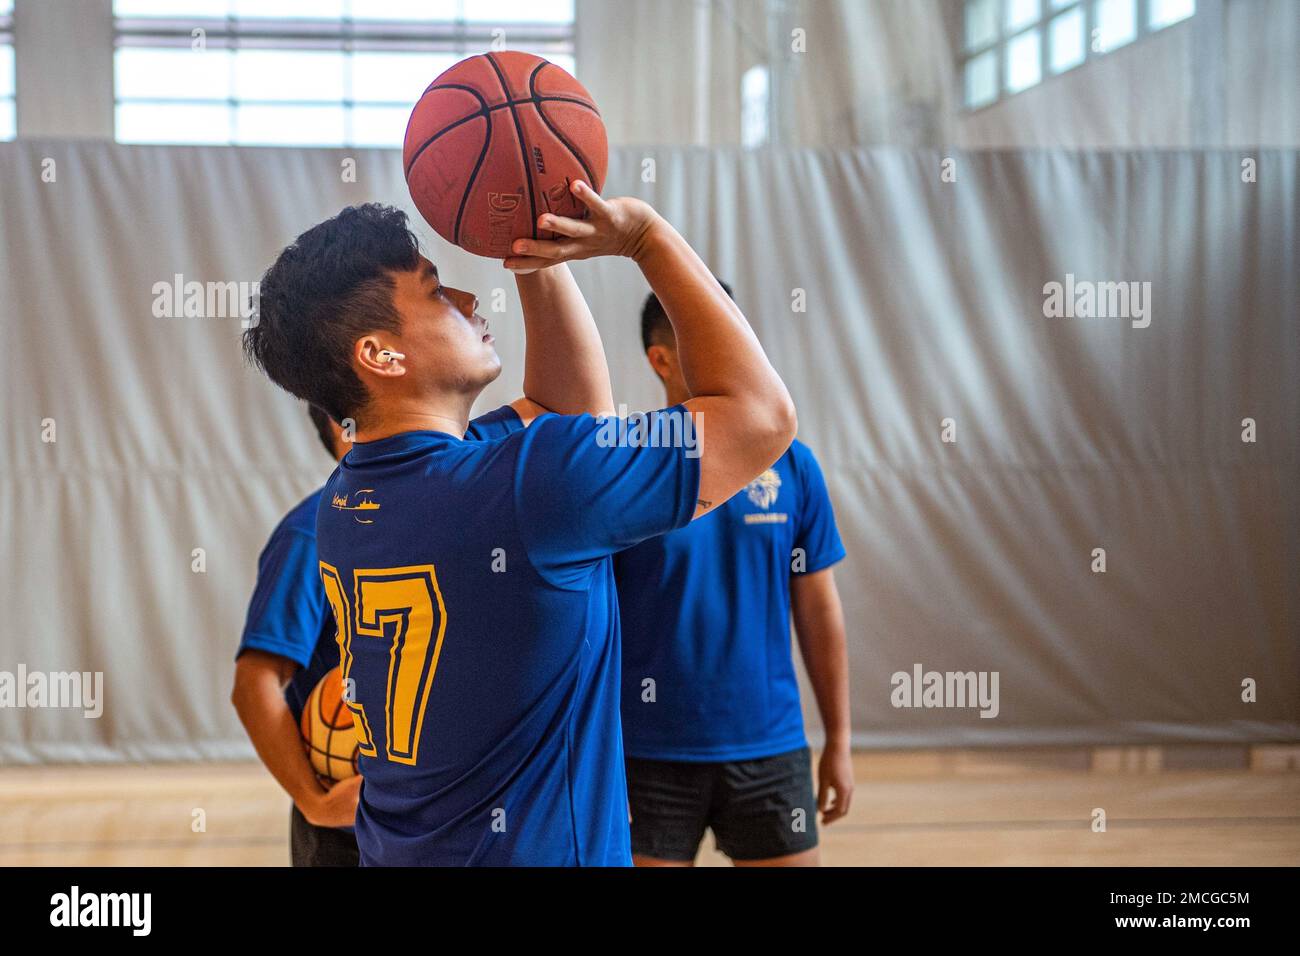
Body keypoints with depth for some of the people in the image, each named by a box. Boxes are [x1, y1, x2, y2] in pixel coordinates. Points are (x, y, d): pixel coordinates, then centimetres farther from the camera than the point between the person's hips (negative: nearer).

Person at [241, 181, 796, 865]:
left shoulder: (344, 499, 1)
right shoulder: (525, 482, -24)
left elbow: (577, 403, 14)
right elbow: (760, 412, -14)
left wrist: (537, 258, 3)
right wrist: (645, 235, -9)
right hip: (535, 849, -8)